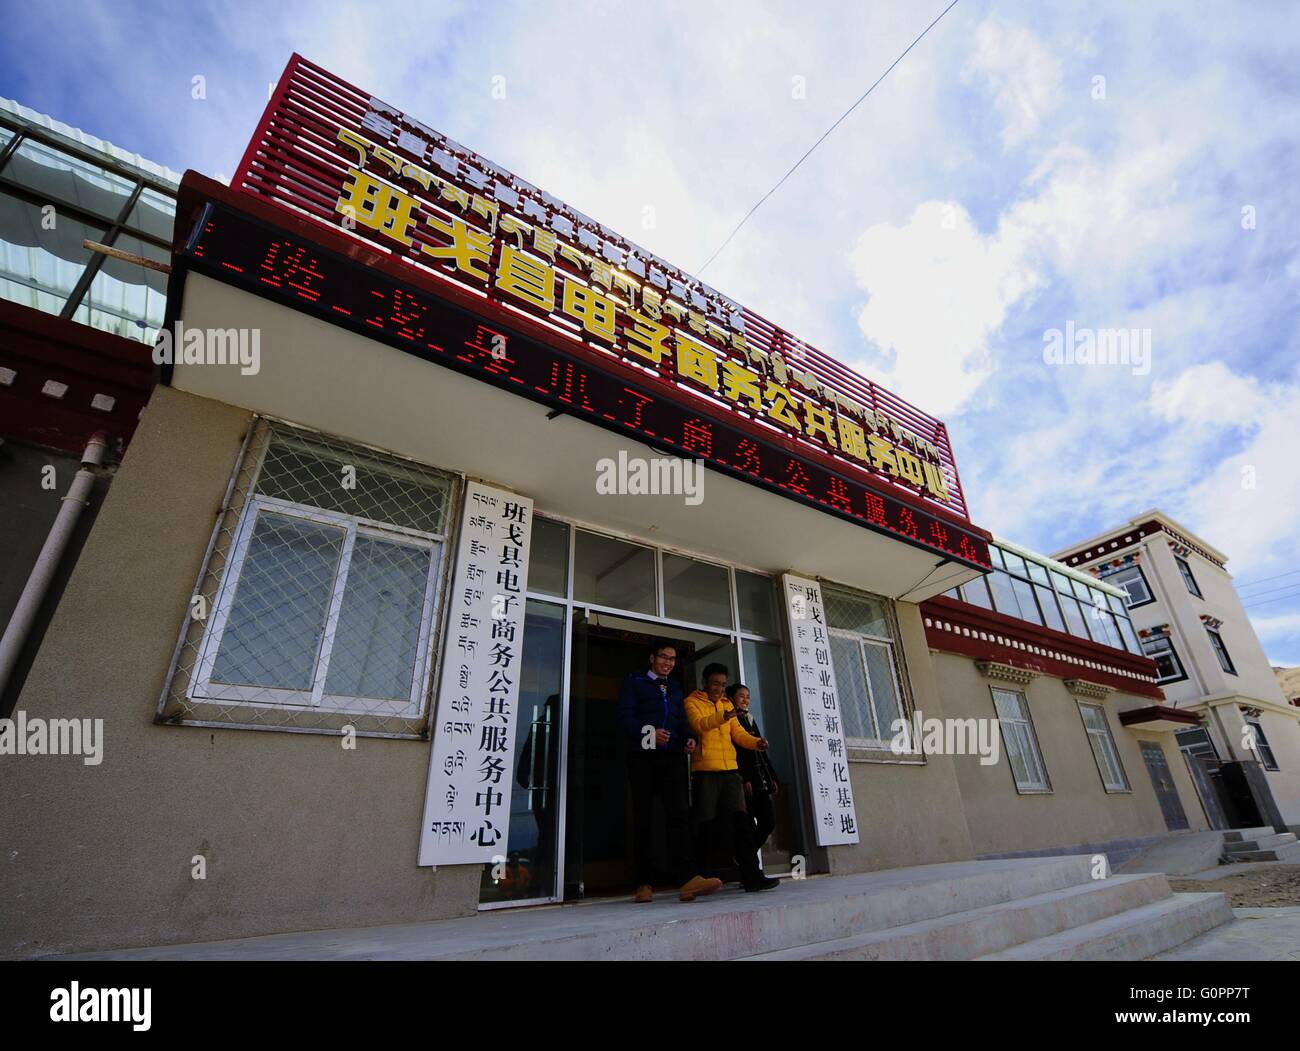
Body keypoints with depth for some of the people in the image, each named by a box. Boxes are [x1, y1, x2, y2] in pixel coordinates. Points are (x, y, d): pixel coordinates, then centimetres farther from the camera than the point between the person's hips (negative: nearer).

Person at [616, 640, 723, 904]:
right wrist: (649, 733, -22)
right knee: (643, 819, 2)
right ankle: (644, 883, 9)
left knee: (679, 814, -11)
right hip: (644, 757, -3)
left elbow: (681, 720, 20)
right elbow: (625, 718, -5)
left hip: (673, 757, 4)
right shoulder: (635, 682, 7)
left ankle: (688, 879, -20)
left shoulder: (675, 688, 24)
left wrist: (689, 738, -2)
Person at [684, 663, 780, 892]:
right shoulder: (692, 702, 1)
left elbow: (738, 732, 12)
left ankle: (751, 875, -2)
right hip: (704, 770, -5)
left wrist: (756, 742, -8)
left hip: (730, 770, 5)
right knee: (705, 824, 1)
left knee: (741, 820, -4)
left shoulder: (727, 704, 20)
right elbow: (699, 724, -18)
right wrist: (721, 717, -36)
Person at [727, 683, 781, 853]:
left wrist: (773, 777, 15)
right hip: (745, 780, -8)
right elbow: (732, 752, -13)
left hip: (760, 779, 8)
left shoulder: (750, 719, 19)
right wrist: (743, 779, -19)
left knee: (769, 822, 4)